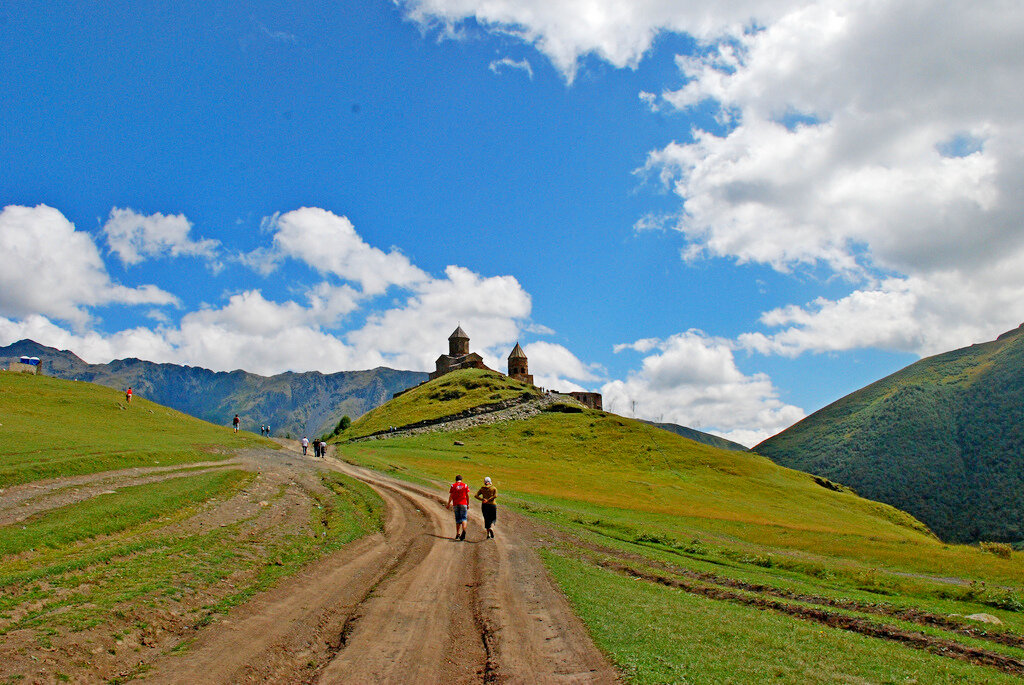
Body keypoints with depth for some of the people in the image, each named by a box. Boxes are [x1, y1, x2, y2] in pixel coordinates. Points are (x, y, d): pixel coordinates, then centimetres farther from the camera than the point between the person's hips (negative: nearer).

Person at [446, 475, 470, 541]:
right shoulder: (465, 485, 4)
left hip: (456, 504, 1)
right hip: (463, 504, -1)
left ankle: (457, 534, 9)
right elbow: (467, 495, 4)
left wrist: (448, 504, 6)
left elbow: (451, 496, 1)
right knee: (464, 518, -3)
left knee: (457, 519, 10)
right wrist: (468, 504, 11)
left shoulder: (453, 486, 4)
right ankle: (463, 530, -27)